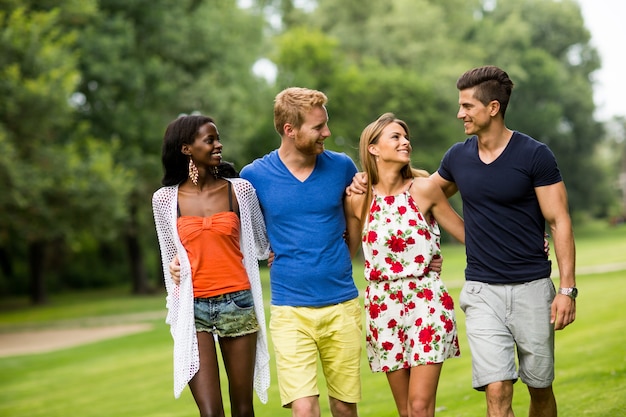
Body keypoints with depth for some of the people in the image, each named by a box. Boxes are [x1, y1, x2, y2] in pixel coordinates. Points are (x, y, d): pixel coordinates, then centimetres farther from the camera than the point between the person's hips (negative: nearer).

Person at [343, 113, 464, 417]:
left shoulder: (423, 189, -5)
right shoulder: (358, 199, 0)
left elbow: (464, 232, 5)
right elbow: (346, 250, 14)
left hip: (427, 300, -2)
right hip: (384, 305, 2)